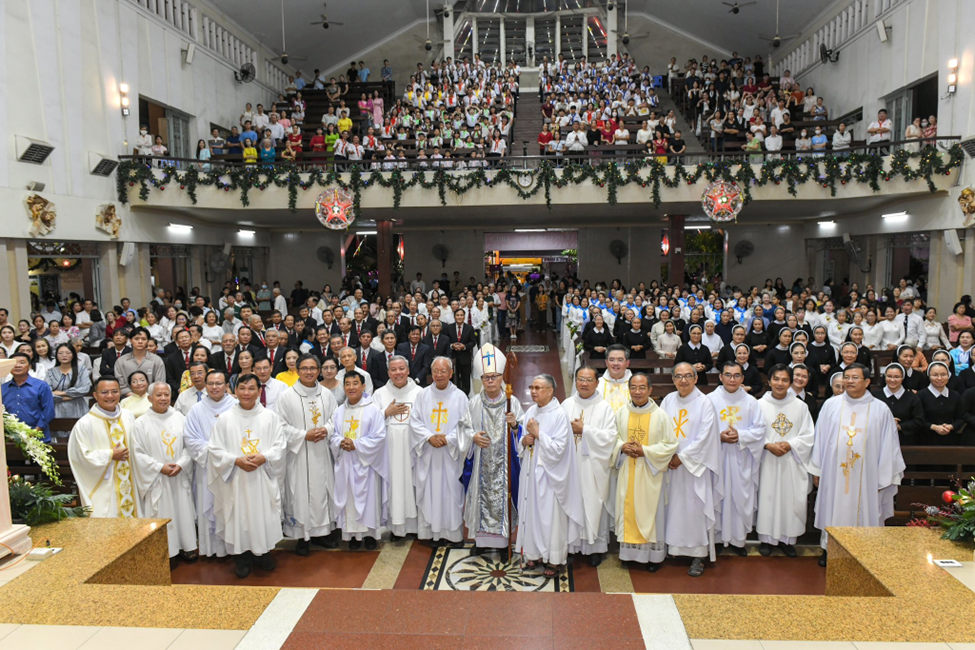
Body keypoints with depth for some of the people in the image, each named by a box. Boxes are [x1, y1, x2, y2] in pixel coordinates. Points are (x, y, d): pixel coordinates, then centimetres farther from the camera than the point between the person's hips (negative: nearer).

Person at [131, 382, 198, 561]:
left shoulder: (179, 418, 2)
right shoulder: (142, 423, -5)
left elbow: (189, 445, 2)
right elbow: (138, 453, -6)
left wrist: (181, 464, -12)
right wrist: (160, 467, -14)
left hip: (180, 477, 2)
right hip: (157, 479, -2)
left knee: (183, 511, 9)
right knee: (161, 515, 2)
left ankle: (186, 546, 23)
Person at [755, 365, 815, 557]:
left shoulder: (800, 406, 3)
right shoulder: (760, 405, -1)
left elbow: (808, 435, 2)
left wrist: (790, 444, -12)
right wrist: (768, 445, -16)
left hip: (792, 462, 1)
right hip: (768, 461, -1)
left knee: (791, 500, 4)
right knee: (768, 498, 2)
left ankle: (788, 539, 18)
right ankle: (767, 539, 14)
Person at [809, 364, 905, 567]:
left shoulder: (881, 410, -1)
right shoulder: (831, 405, 2)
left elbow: (887, 445, 0)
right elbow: (820, 437, 6)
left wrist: (883, 479, -1)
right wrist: (816, 469, 6)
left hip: (865, 476, -1)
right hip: (834, 473, 1)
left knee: (861, 512, 6)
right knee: (832, 511, 8)